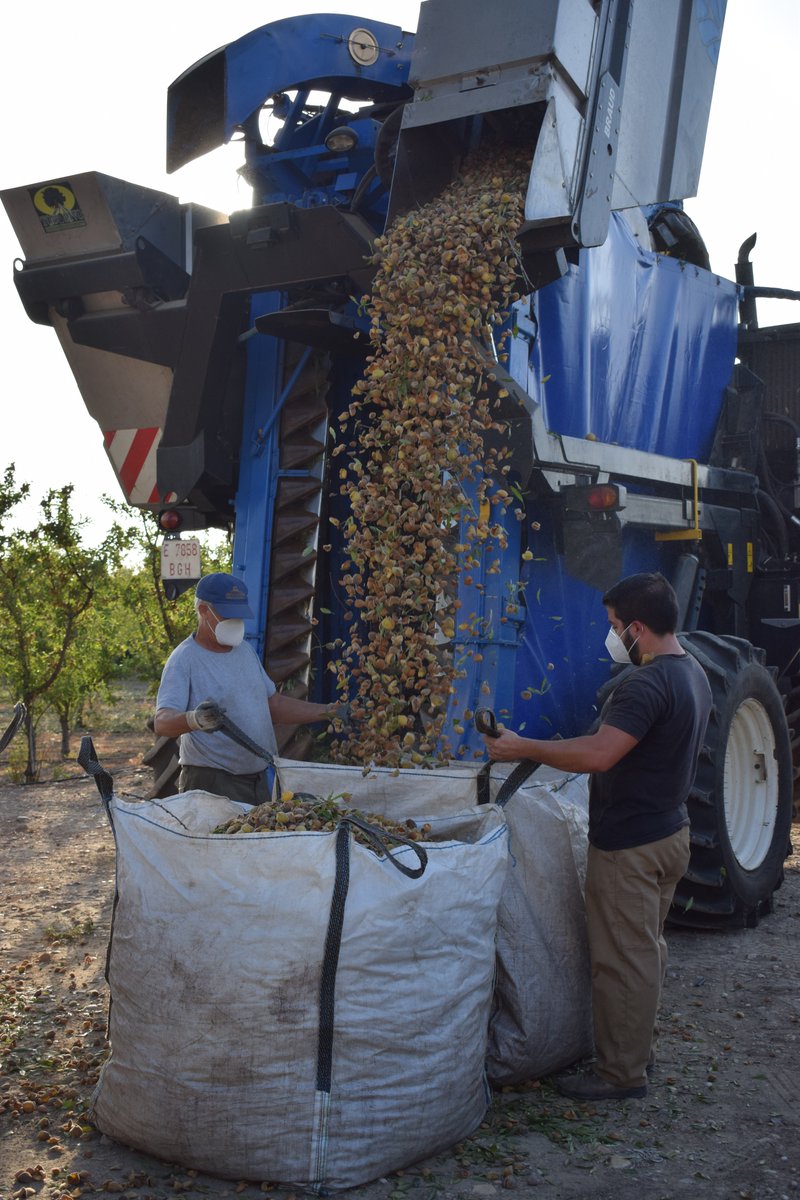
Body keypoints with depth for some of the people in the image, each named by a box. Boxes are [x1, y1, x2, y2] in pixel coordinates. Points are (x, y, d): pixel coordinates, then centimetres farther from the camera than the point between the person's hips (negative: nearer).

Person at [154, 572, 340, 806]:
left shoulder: (246, 650, 14)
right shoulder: (185, 659, -11)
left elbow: (274, 706, 19)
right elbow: (162, 721, -22)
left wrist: (330, 712, 11)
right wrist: (194, 719, -43)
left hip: (259, 778, 7)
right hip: (213, 782, -7)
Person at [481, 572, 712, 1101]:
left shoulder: (648, 684, -25)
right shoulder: (693, 672, 8)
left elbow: (600, 754, -34)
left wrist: (523, 748, -25)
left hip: (630, 843, -10)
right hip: (669, 832, 10)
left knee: (622, 958, 2)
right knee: (647, 949, 21)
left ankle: (621, 1072, 13)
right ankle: (640, 1049, 34)